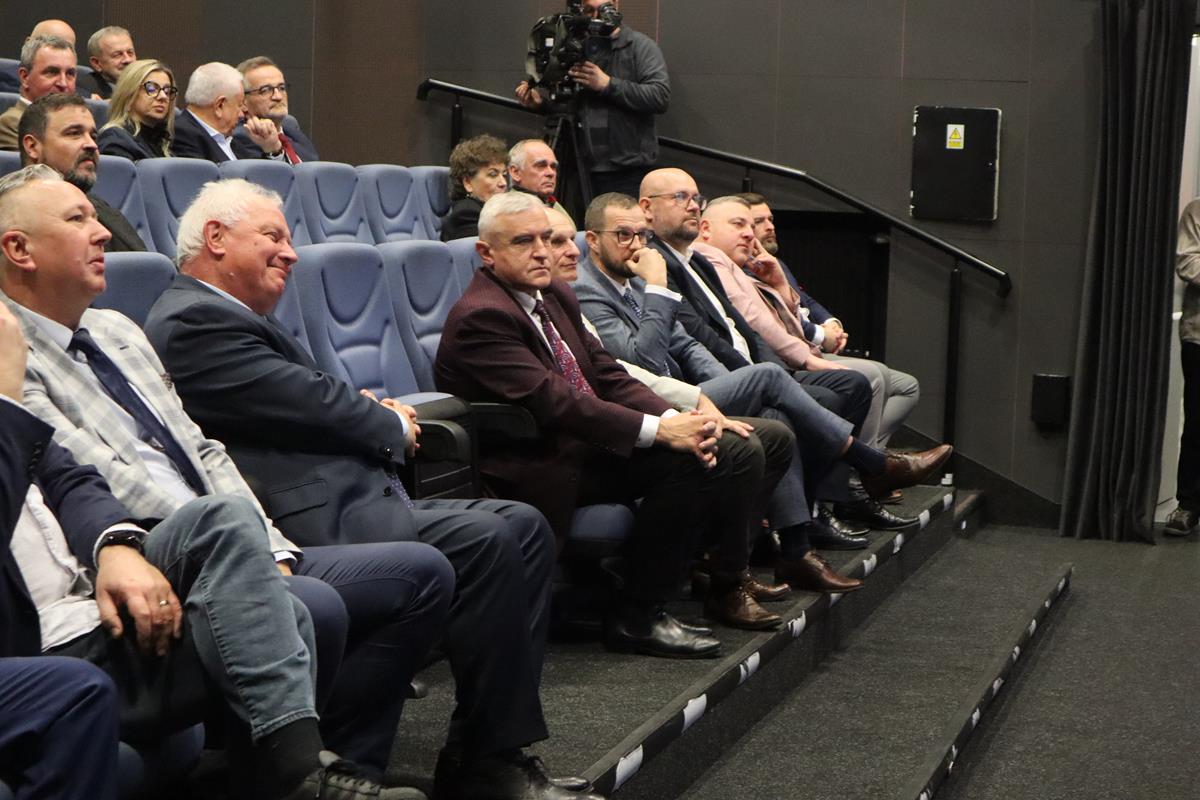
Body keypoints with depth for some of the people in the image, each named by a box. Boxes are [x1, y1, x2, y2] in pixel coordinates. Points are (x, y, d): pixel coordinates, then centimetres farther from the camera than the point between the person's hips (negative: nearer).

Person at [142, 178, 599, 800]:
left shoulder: (234, 316, 24)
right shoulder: (192, 321, -10)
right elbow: (309, 403, -14)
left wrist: (373, 415, 3)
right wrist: (392, 427, 3)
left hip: (349, 496, 11)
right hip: (312, 520, -11)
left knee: (524, 527, 3)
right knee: (485, 543, -24)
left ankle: (502, 743, 0)